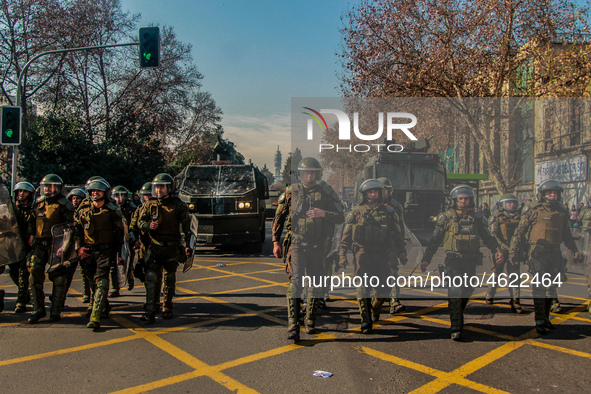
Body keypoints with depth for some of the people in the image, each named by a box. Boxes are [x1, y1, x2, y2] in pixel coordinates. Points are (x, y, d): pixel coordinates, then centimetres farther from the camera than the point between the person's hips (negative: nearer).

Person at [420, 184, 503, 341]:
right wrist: (426, 259, 0)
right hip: (453, 259, -3)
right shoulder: (446, 217, 1)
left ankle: (458, 317, 36)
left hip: (471, 260, 4)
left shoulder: (477, 218, 8)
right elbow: (435, 240, 4)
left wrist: (497, 250, -3)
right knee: (455, 290, -14)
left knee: (467, 291, 11)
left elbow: (488, 238, 16)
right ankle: (456, 328, -10)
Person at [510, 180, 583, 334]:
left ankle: (546, 318, 23)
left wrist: (575, 251, 19)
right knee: (539, 287, -7)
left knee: (551, 287, 11)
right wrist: (514, 250, -6)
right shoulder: (534, 210, -4)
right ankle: (539, 322, -3)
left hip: (555, 252, 6)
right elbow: (520, 230, -2)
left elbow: (567, 234, 23)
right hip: (538, 252, -6)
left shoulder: (562, 212, 12)